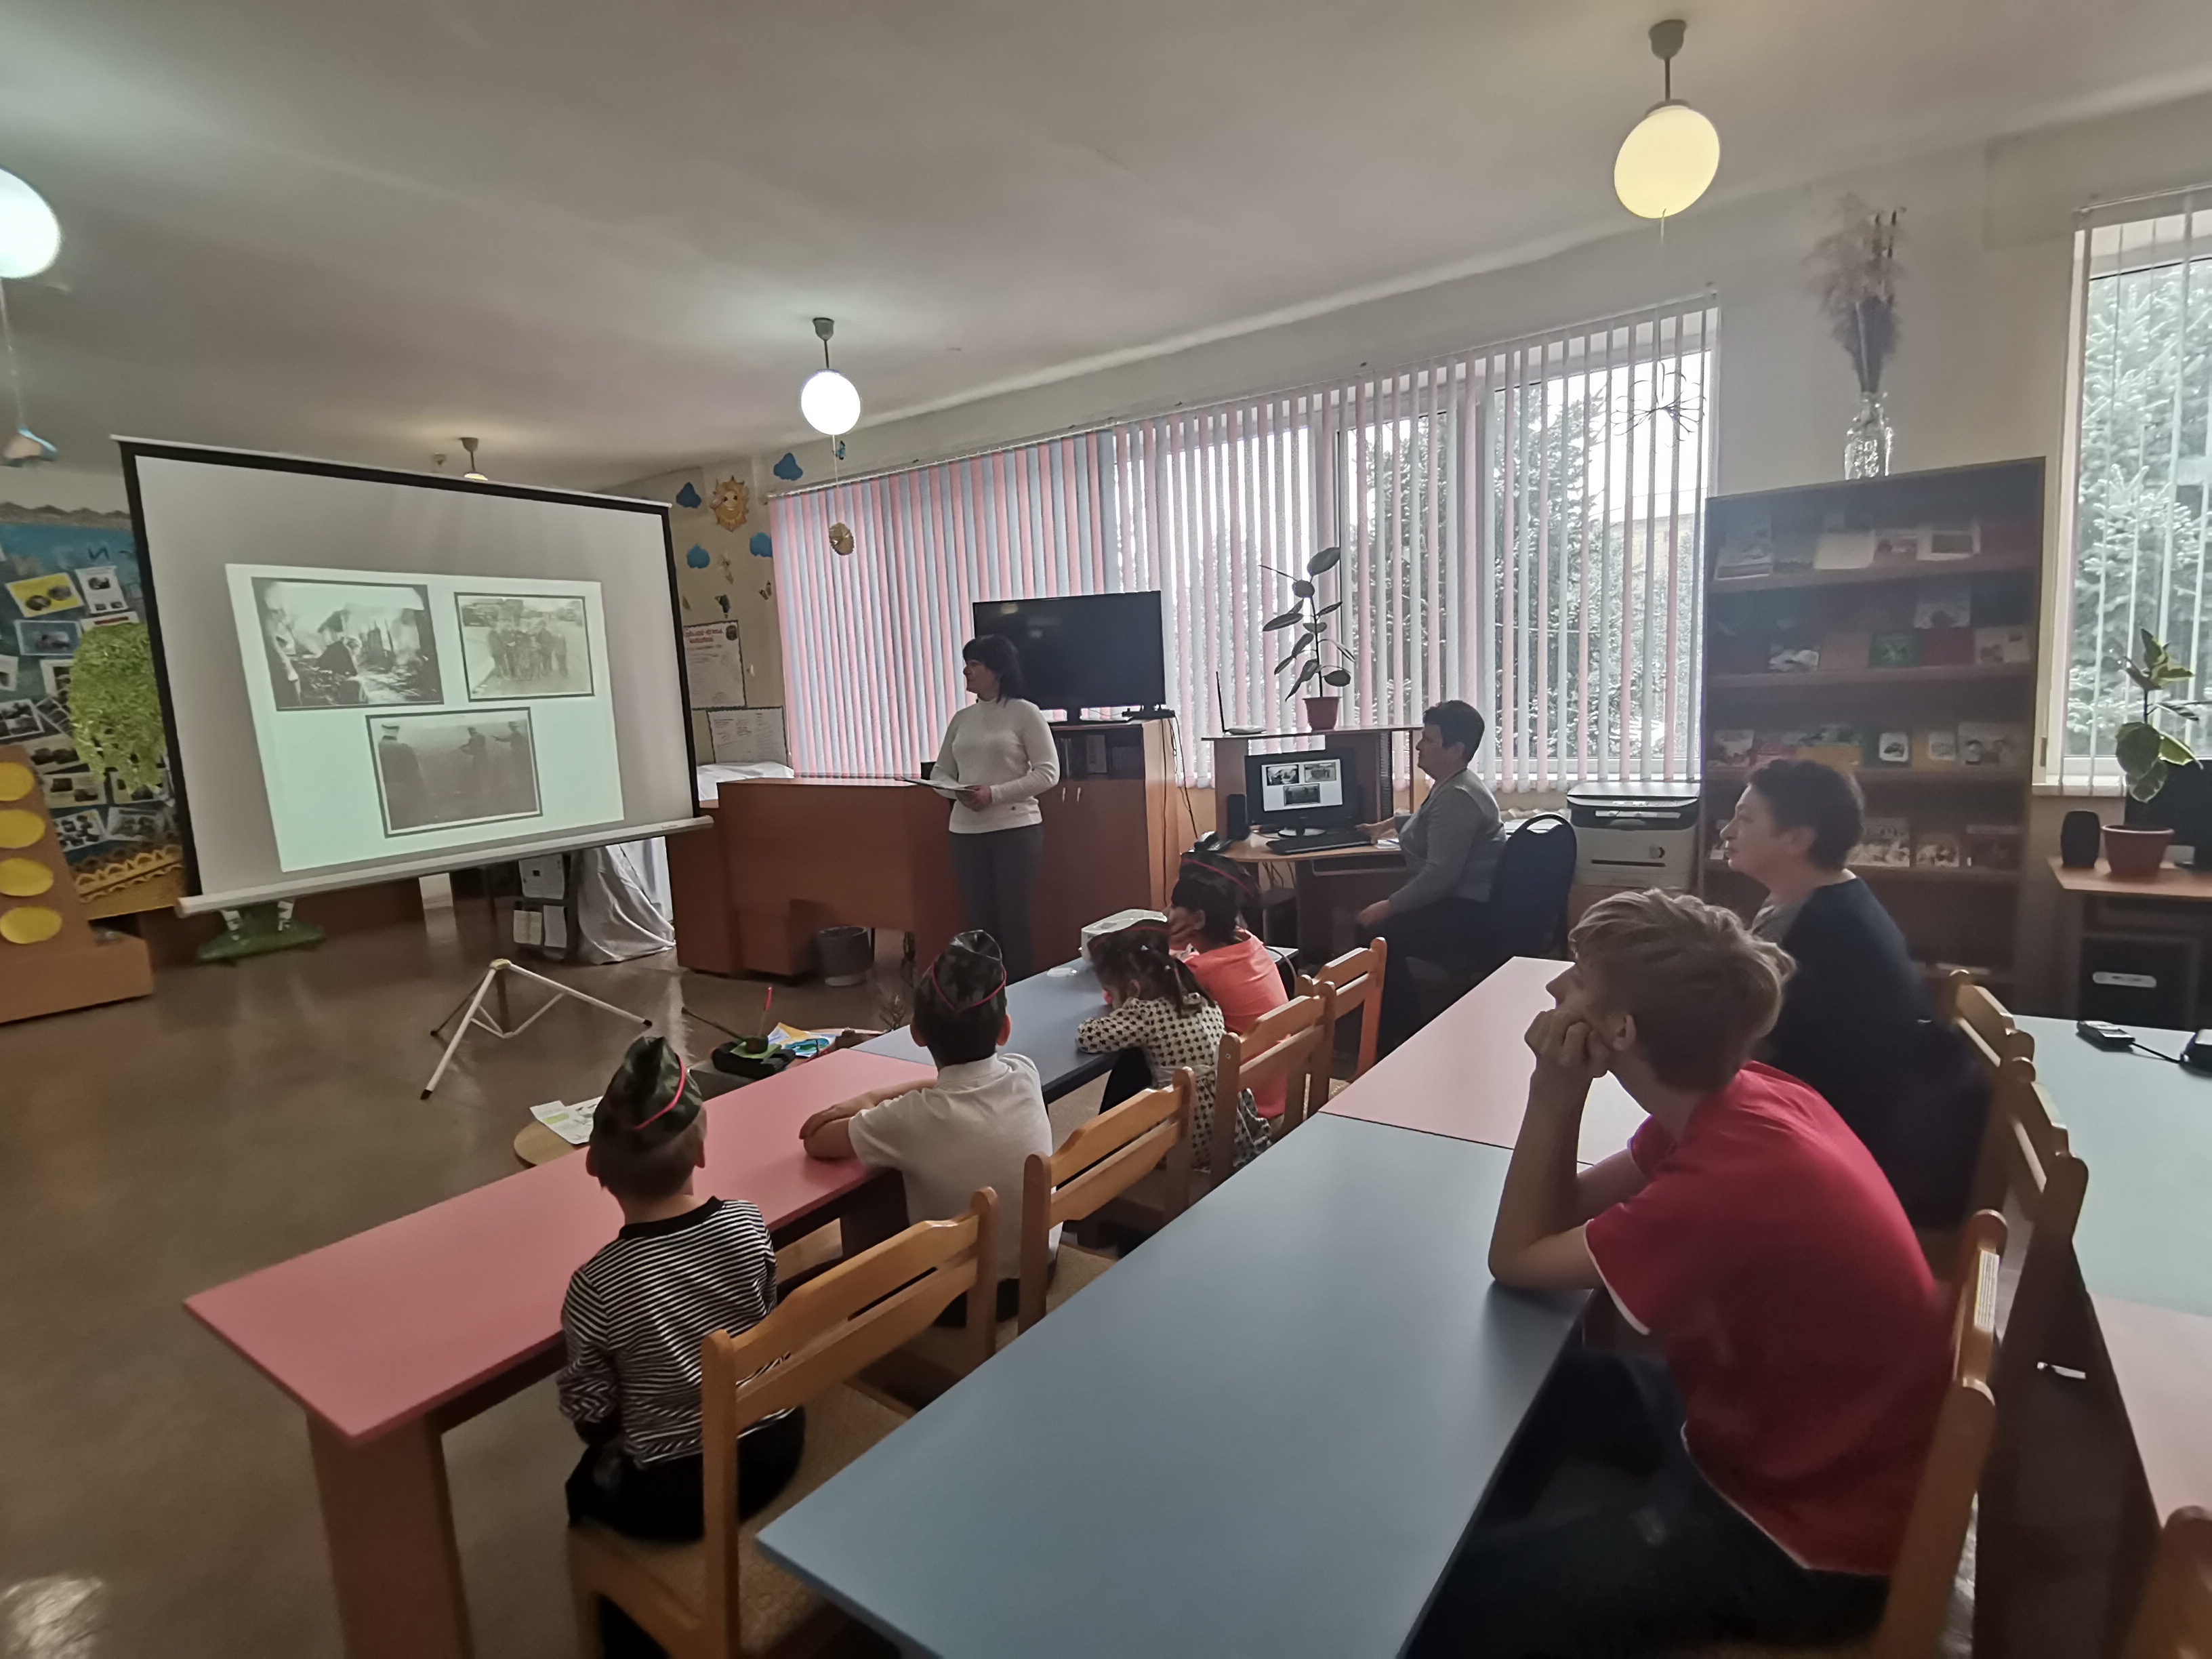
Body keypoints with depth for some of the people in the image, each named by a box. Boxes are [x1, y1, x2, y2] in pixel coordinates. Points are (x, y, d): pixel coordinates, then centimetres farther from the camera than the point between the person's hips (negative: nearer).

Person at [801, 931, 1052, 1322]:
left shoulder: (914, 1119, -29)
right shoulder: (1025, 1074, -15)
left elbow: (816, 1143, -13)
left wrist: (870, 1109, 2)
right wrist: (875, 1097, -3)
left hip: (964, 1299, -5)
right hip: (1040, 1268, 5)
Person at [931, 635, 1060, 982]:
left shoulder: (1025, 712, -3)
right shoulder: (961, 719, 12)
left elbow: (1048, 772, -9)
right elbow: (940, 772, 15)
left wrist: (995, 793, -18)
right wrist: (957, 791, -8)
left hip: (1016, 829, -5)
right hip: (967, 832, 5)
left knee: (1014, 920, -1)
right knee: (980, 921, 8)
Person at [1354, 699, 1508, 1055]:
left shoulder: (1457, 797, -20)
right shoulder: (1451, 787, 14)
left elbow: (1440, 874, -27)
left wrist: (1389, 906, -21)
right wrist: (1391, 824, 37)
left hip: (1468, 917, -11)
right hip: (1459, 905, 11)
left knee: (1378, 934, -22)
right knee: (1369, 922, 2)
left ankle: (1401, 1038, -6)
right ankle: (1393, 1031, 10)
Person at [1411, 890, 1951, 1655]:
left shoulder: (1737, 1180, -36)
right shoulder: (1739, 1097, -9)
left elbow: (1516, 1259, -22)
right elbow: (1567, 1211, -1)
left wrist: (1556, 1088, -24)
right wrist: (1563, 1091, -18)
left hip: (1806, 1536, -8)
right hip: (1780, 1423, 8)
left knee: (1451, 1598, -10)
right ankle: (1482, 1543, 32)